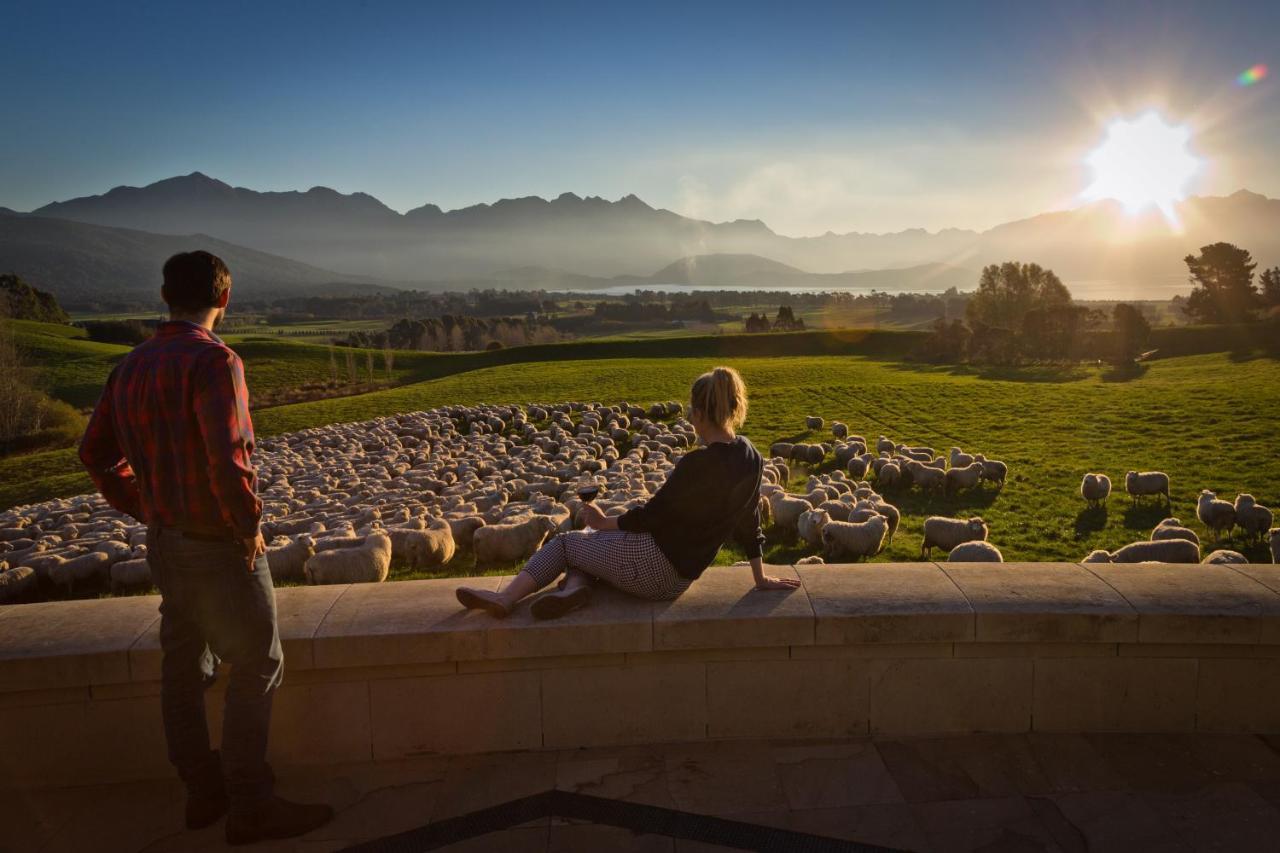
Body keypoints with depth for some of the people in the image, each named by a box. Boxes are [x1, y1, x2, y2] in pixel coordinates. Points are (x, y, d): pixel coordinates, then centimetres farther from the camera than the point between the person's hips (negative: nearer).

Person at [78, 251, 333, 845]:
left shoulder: (131, 366, 7)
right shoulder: (213, 359, -19)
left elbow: (96, 452, 15)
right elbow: (227, 457, -29)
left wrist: (145, 510, 16)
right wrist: (249, 526, -16)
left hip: (164, 542, 9)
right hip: (218, 546, -8)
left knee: (184, 666, 16)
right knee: (257, 668, 3)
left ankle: (203, 792, 31)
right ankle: (249, 807, 11)